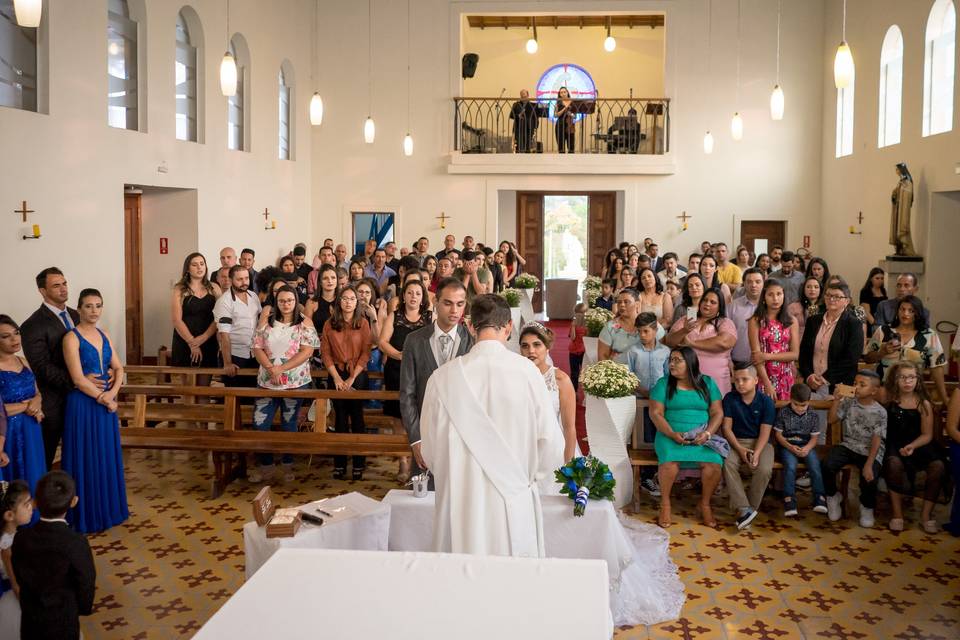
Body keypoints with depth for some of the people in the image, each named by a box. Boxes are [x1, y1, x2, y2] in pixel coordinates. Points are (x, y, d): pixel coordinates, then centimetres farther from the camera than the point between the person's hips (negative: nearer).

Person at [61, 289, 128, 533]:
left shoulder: (104, 335, 9)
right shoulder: (72, 337, -11)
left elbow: (118, 368, 7)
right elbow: (78, 379, -17)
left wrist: (112, 393, -10)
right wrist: (103, 397, -12)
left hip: (106, 403, 6)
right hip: (83, 405, -6)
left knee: (107, 457, 13)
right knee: (86, 459, 2)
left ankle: (107, 509, 26)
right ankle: (87, 516, 12)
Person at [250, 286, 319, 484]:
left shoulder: (304, 322, -1)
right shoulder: (267, 321, 7)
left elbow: (307, 351, -10)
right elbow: (257, 347, 2)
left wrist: (281, 369, -15)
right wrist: (270, 369, -14)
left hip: (295, 382, -2)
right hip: (267, 381, 2)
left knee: (289, 424, 7)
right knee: (260, 423, -2)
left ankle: (288, 466, 20)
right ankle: (266, 466, 12)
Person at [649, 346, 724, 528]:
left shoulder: (707, 383, 9)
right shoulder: (663, 383, 5)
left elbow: (717, 413, 6)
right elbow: (656, 413, -1)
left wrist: (707, 433, -12)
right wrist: (672, 434, -17)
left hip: (702, 437, 1)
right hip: (671, 435, -1)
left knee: (713, 463, -28)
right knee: (670, 461, -33)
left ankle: (705, 504, -3)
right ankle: (665, 504, -11)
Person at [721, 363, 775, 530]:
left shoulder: (766, 401, -6)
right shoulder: (729, 398, -2)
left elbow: (765, 432, -10)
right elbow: (727, 427, -4)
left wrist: (756, 453, -26)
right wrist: (740, 449, -18)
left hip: (760, 443, -1)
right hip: (736, 442, 1)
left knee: (764, 470, -31)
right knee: (727, 464, -31)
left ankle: (751, 508, -12)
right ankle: (744, 509, -29)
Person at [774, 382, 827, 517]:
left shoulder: (813, 416, 4)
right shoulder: (783, 413, -1)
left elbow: (814, 437, 4)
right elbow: (778, 434, 0)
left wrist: (807, 448, -17)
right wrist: (790, 447, -16)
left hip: (806, 446, 2)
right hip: (787, 446, -2)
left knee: (815, 467, -25)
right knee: (790, 467, -30)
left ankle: (819, 497, -18)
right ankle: (789, 499, -27)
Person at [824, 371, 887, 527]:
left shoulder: (880, 412, -8)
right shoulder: (848, 402, 2)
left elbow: (876, 440, -14)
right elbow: (832, 419, -3)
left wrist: (869, 464, -23)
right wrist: (837, 399, -15)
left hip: (869, 452, -3)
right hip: (848, 446, 3)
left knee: (869, 478, -28)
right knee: (828, 466, -24)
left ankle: (867, 507, 8)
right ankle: (833, 496, 7)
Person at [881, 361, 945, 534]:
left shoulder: (924, 404, 4)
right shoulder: (888, 399, 3)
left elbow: (927, 435, 0)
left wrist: (912, 446, -17)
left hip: (918, 445, 2)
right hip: (893, 445, -2)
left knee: (938, 466, -27)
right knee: (894, 464, -36)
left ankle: (926, 513, -7)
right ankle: (897, 513, -18)